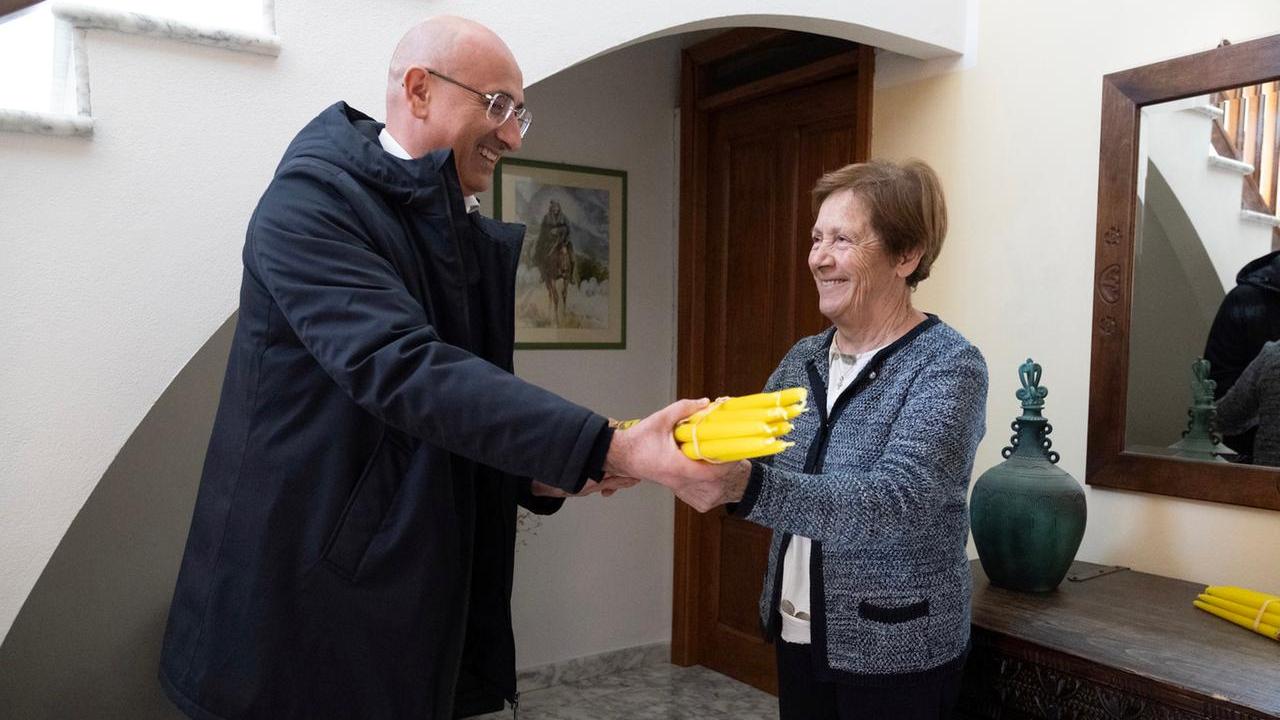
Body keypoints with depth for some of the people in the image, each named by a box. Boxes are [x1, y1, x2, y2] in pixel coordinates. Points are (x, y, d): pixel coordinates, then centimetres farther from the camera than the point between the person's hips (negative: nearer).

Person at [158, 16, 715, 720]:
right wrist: (607, 449, -34)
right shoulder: (309, 199, -14)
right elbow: (400, 369, -29)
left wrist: (543, 476, -5)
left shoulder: (483, 244, 8)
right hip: (305, 608, -6)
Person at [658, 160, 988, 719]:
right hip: (798, 632, 5)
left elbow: (895, 501, -29)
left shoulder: (950, 366, -16)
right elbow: (752, 457, 1)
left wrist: (747, 485, -42)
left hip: (893, 652, -5)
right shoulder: (804, 359, 3)